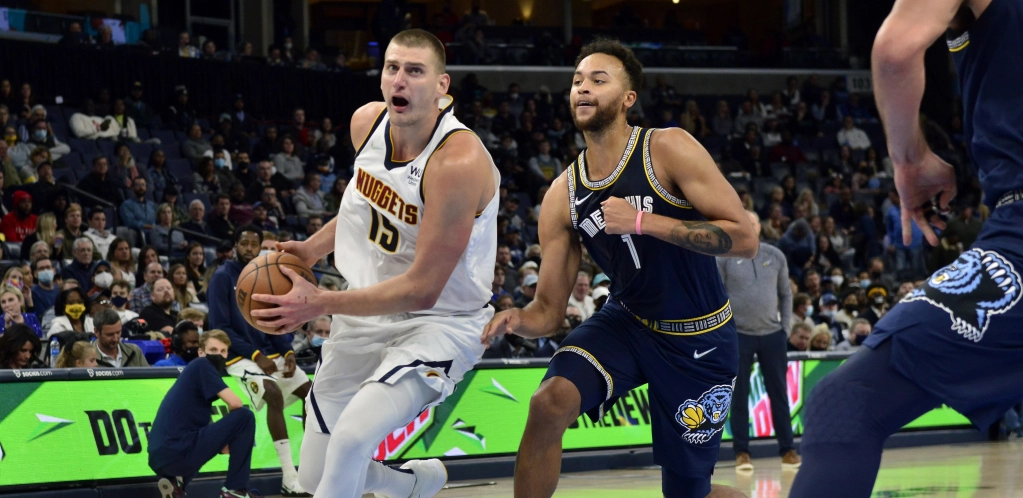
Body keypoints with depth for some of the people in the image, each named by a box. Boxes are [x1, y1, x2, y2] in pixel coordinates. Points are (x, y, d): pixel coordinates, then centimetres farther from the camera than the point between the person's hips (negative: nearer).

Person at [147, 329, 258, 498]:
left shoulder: (194, 372, 25)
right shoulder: (202, 365, -1)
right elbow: (235, 403, -11)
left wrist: (223, 442, 13)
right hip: (179, 453, -9)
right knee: (245, 416, -3)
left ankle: (175, 481, 12)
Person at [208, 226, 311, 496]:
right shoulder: (222, 278, -8)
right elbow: (220, 327, -14)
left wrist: (288, 352, -3)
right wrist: (256, 355, -19)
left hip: (269, 354, 8)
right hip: (240, 356, -8)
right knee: (274, 394, -30)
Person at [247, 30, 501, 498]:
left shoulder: (458, 162, -28)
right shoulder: (367, 122, -5)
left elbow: (422, 289, -26)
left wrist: (319, 303, -24)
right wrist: (313, 248, 8)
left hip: (438, 323, -7)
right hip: (367, 314, 7)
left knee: (351, 438, -31)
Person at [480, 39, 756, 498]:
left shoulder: (668, 150, -17)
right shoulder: (563, 195, -4)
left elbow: (744, 239, -23)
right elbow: (549, 309, -1)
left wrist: (643, 222, -29)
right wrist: (518, 320, -25)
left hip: (701, 338, -3)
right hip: (627, 321, 3)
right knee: (550, 400, -26)